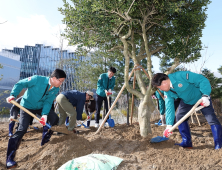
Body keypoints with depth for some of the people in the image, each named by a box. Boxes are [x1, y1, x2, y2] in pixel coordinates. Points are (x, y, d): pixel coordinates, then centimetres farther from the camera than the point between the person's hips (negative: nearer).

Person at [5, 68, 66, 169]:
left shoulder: (55, 90, -14)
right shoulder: (37, 79, -29)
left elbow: (48, 102, -17)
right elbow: (20, 84, -20)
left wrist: (45, 114, -32)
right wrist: (13, 95, -35)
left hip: (41, 107, 6)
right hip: (27, 106, -5)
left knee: (55, 119, -5)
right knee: (22, 129, -15)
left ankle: (45, 142, 14)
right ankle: (9, 159, -7)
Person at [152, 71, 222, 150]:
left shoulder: (181, 76, -36)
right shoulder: (167, 93, -14)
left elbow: (203, 80, -33)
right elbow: (169, 107, -18)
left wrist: (205, 96, -41)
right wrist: (169, 125, -25)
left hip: (202, 98, -6)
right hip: (186, 102, 6)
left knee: (212, 119, -10)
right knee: (180, 118, 0)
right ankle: (187, 142, 10)